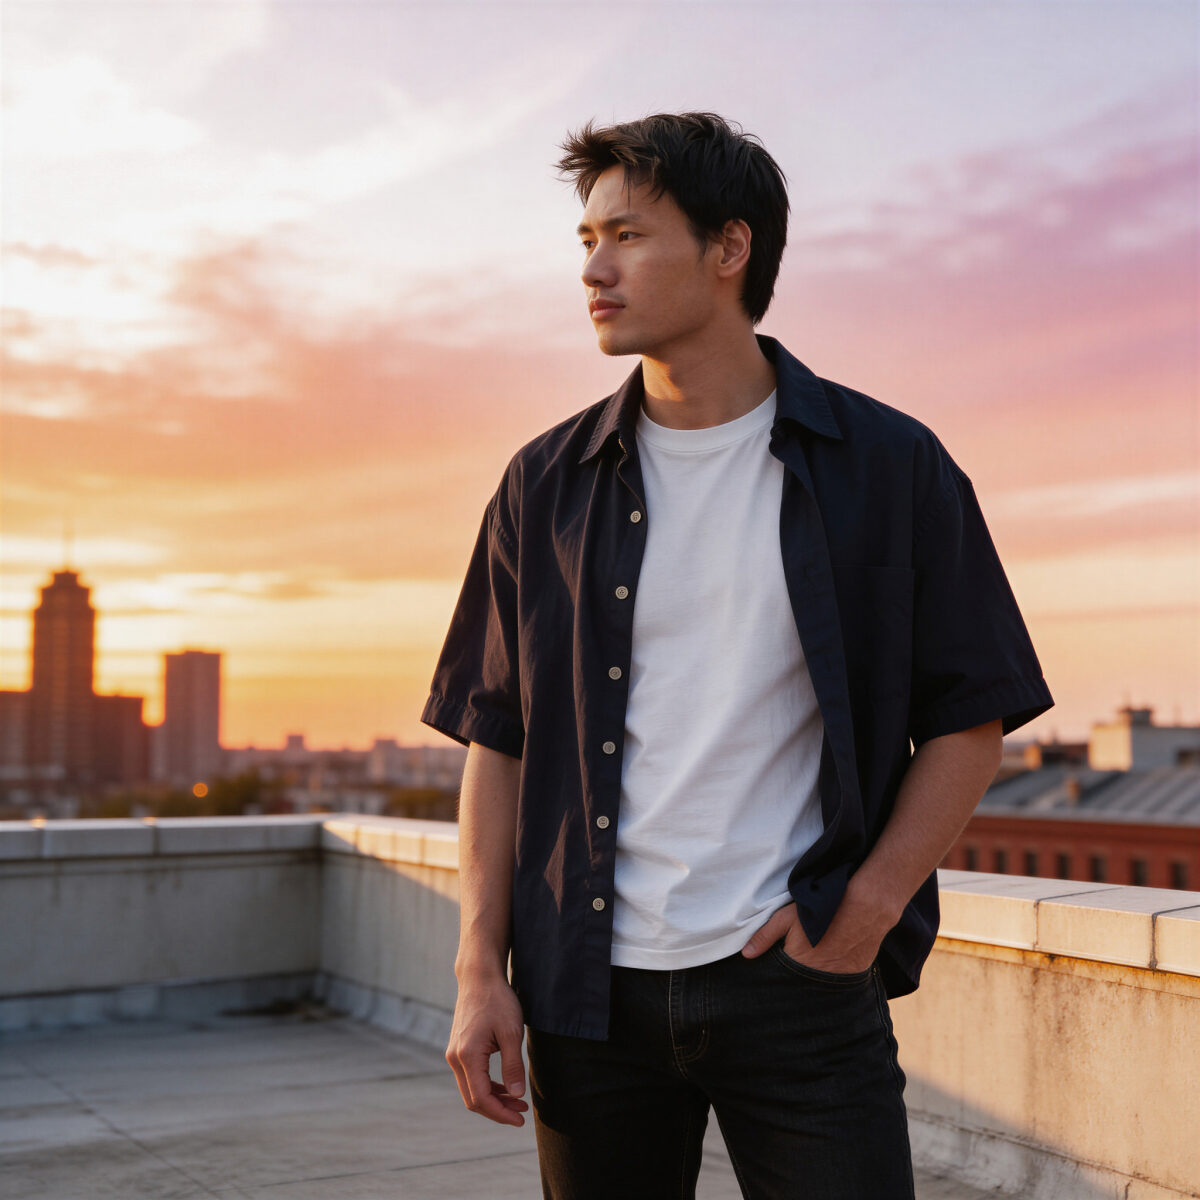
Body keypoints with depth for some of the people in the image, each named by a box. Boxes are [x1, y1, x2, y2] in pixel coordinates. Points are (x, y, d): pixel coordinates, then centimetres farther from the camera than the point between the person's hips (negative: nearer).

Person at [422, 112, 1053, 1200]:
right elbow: (495, 738, 6)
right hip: (591, 989, 2)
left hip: (799, 982, -2)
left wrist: (867, 910, -8)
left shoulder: (888, 466, 0)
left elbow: (970, 721, 2)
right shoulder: (548, 485, 6)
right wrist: (481, 971, 0)